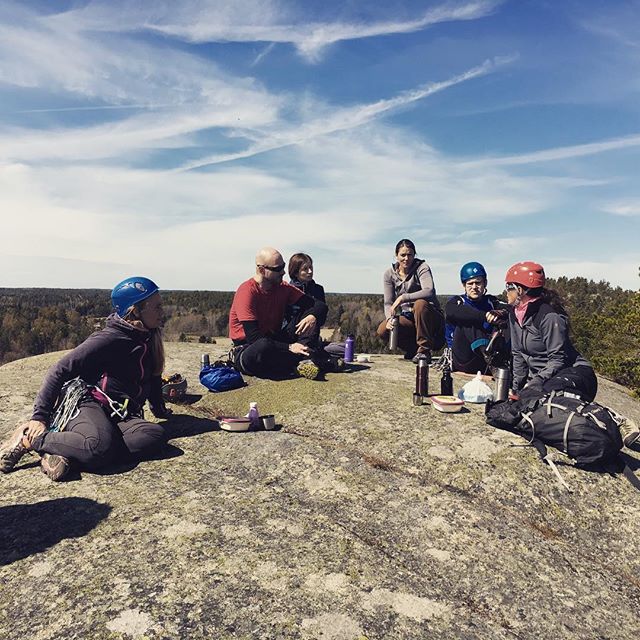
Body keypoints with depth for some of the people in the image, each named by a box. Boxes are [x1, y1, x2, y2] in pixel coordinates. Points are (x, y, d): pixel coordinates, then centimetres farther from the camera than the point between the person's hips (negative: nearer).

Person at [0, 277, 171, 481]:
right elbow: (60, 370, -11)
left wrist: (159, 409, 31)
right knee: (100, 448, -40)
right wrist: (39, 416, -14)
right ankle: (28, 440, -12)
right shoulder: (110, 339, -13)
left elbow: (153, 375, 25)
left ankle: (62, 451, -24)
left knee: (157, 434, -27)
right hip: (87, 402, -7)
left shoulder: (150, 338, 9)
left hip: (120, 414, 7)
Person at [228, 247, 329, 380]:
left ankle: (303, 361, -29)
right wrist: (289, 347, -28)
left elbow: (319, 305, -1)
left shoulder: (283, 288, 1)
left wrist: (313, 316, -26)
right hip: (248, 348, -6)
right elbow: (253, 337, -24)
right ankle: (303, 360, -18)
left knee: (312, 313, -10)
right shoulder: (247, 291, -17)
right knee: (264, 346, -43)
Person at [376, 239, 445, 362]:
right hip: (407, 318, 4)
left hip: (430, 318, -3)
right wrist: (390, 318, -27)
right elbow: (388, 303, -4)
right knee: (382, 330, -22)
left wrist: (402, 298, -37)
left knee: (420, 303, -37)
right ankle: (414, 349, 3)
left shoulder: (422, 267, -10)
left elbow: (429, 292, -29)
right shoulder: (389, 274, 1)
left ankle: (424, 350, -22)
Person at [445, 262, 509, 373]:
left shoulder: (490, 302, 15)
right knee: (467, 319, -21)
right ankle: (486, 351, -43)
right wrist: (485, 316, -35)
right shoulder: (456, 301, 6)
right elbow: (451, 312, -21)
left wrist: (500, 314, -32)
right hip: (463, 362, -2)